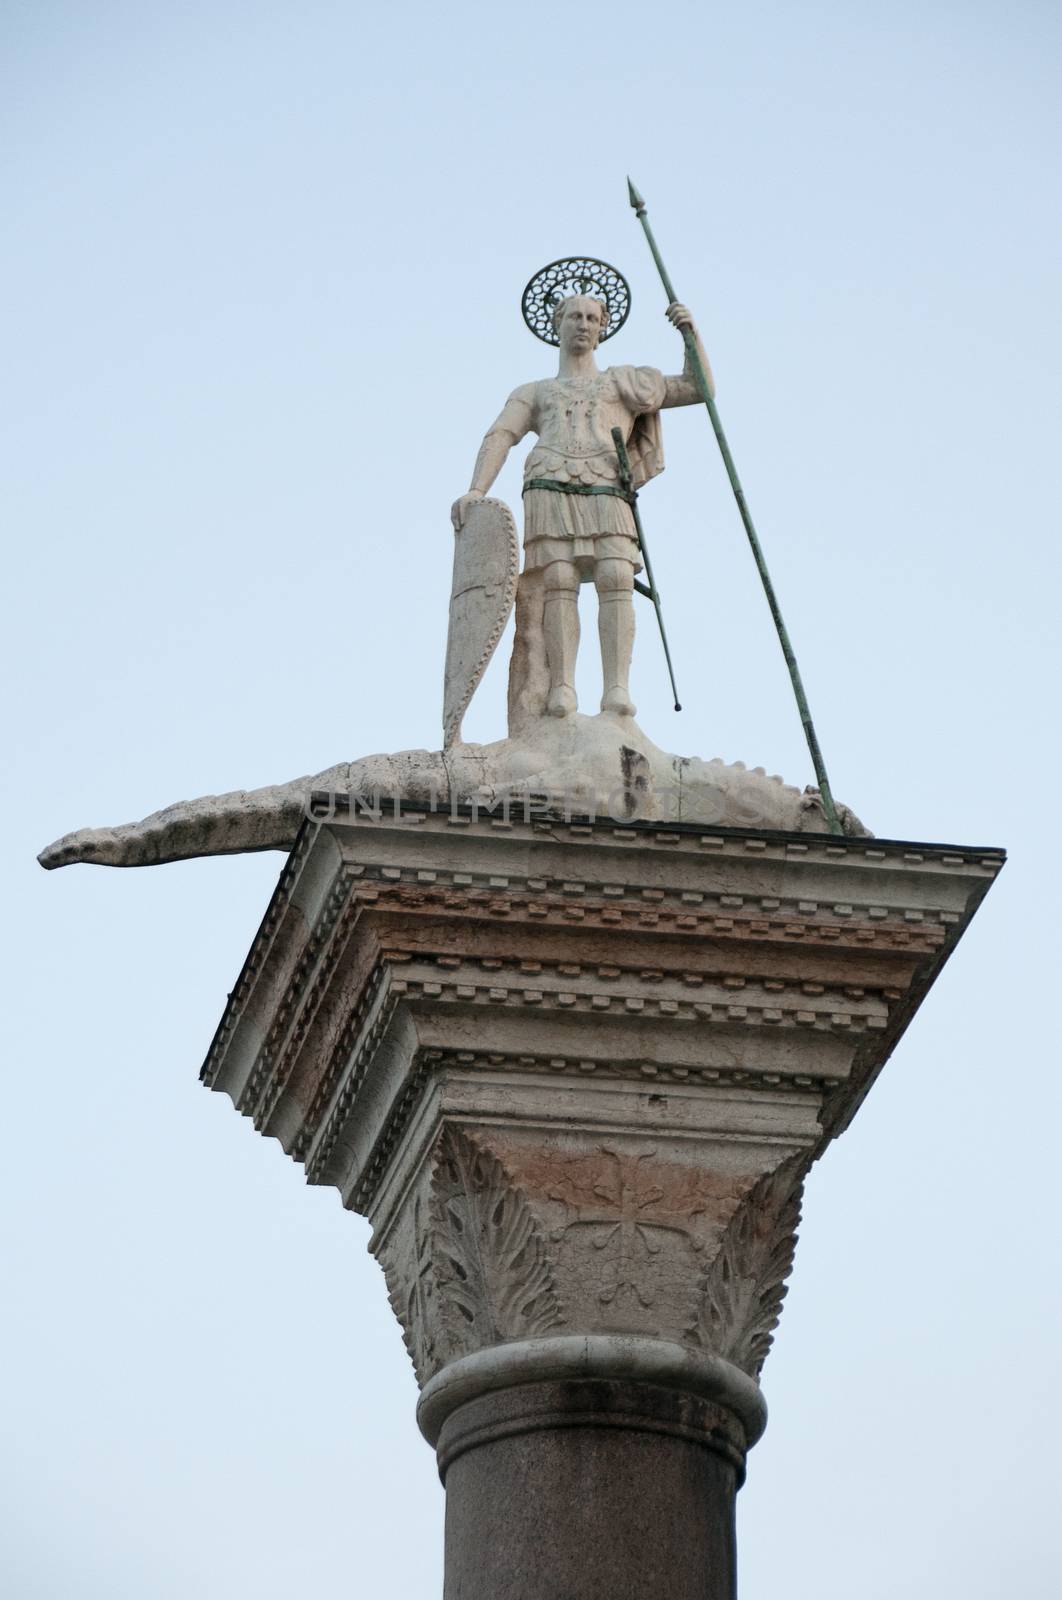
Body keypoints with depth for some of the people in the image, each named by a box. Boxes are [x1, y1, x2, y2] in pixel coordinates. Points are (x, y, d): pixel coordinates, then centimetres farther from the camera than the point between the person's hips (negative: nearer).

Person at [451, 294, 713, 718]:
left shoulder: (622, 382, 32)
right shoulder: (532, 393, 29)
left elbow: (698, 389, 30)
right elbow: (499, 438, 11)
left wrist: (691, 332, 15)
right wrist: (476, 491, -8)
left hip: (605, 496, 0)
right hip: (549, 492, 0)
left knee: (616, 580, -24)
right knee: (559, 582, -23)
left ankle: (616, 691, -34)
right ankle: (562, 690, -30)